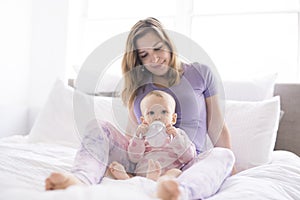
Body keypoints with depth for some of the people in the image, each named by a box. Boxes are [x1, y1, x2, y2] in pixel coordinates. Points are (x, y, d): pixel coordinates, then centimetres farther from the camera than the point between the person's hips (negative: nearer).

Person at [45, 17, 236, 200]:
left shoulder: (200, 74, 5)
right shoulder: (137, 86, 13)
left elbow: (218, 129, 6)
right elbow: (132, 133, 13)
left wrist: (229, 167, 7)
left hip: (185, 168, -2)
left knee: (223, 155, -32)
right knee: (97, 126, -14)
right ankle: (81, 180, -43)